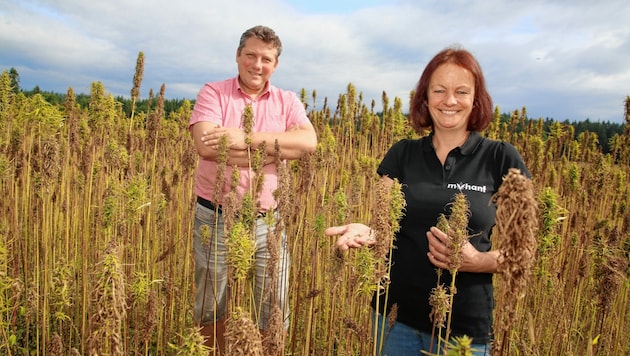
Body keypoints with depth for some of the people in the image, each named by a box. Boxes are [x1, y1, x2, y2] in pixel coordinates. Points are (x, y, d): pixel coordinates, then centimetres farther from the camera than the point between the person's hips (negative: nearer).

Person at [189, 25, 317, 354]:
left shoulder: (287, 101, 6)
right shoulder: (213, 93, -1)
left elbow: (309, 141, -13)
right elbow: (205, 145, -19)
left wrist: (247, 138, -21)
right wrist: (277, 148, -16)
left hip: (267, 221, 2)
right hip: (215, 218, -1)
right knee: (210, 311, 17)